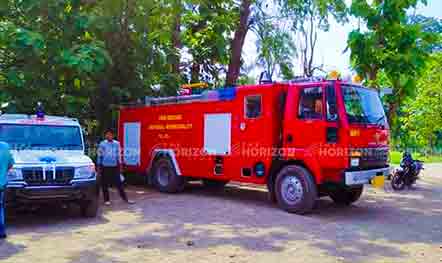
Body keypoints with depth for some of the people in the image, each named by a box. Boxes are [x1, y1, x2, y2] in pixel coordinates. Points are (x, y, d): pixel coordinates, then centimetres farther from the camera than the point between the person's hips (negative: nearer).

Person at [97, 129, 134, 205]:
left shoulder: (117, 143, 5)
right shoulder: (102, 144, -2)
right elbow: (99, 156, 2)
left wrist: (120, 165, 10)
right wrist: (98, 166, 1)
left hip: (115, 167, 2)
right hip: (105, 167, -1)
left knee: (119, 183, 4)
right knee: (105, 184, 5)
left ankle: (125, 198, 10)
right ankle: (106, 200, 17)